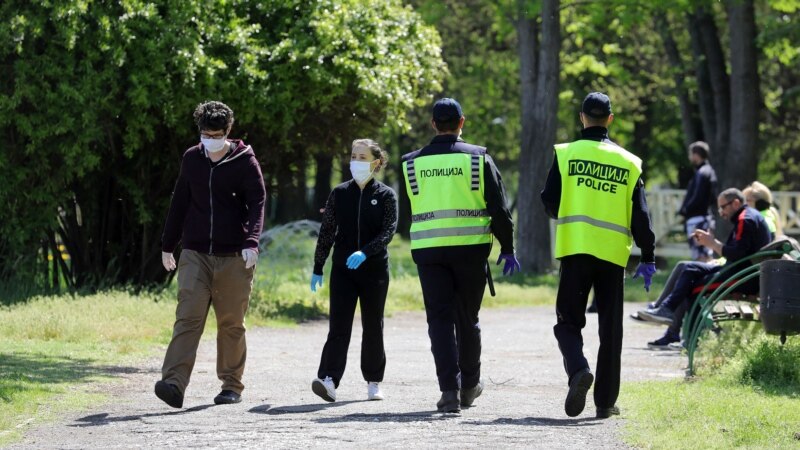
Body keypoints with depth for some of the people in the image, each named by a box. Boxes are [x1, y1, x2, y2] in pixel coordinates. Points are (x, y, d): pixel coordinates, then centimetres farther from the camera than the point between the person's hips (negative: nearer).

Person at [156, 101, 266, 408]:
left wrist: (252, 241, -22)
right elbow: (179, 203, 17)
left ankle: (232, 385, 16)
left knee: (231, 324, 6)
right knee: (188, 317, -11)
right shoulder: (192, 159, 9)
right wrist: (167, 244, 19)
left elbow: (257, 203, -7)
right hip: (195, 253, 2)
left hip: (233, 256, -2)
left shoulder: (244, 161, -1)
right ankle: (174, 383, -21)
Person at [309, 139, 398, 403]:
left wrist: (365, 252, -26)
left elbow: (388, 231, -11)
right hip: (343, 269, 1)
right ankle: (328, 380, -23)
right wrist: (317, 268, 8)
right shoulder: (340, 193, 6)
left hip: (374, 269, -1)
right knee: (339, 324, -11)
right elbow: (326, 231, 9)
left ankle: (373, 382, 19)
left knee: (373, 326, 8)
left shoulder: (385, 195, 0)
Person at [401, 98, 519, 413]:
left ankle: (449, 389, -12)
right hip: (470, 249, 0)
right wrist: (507, 249, 6)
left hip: (428, 251, 0)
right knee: (467, 319, 14)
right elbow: (499, 208, -2)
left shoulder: (412, 163, 4)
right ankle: (469, 385, 25)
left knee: (440, 320, 0)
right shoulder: (478, 159, -1)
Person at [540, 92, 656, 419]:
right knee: (610, 329, 8)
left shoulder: (566, 154, -1)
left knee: (569, 321, 5)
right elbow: (640, 216, 4)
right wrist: (648, 258, 9)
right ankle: (605, 401, 8)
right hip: (613, 254, 1)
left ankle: (578, 370, -23)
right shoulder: (628, 162, 4)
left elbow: (549, 203, 0)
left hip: (575, 248, -1)